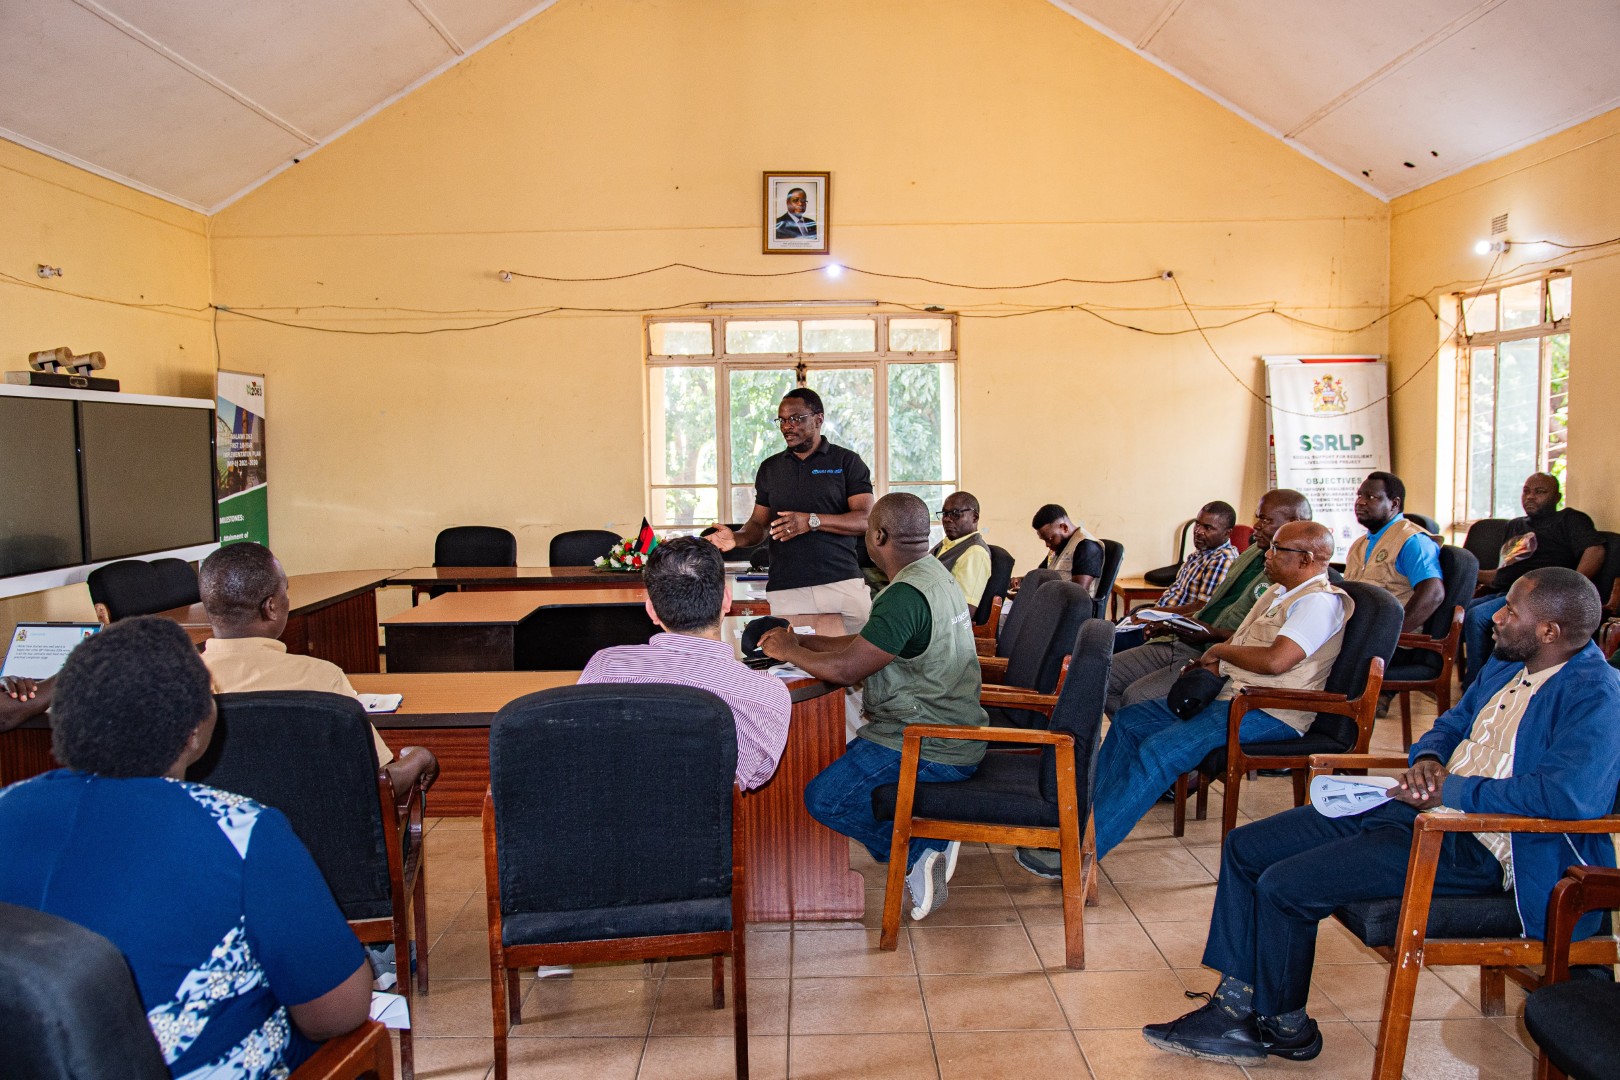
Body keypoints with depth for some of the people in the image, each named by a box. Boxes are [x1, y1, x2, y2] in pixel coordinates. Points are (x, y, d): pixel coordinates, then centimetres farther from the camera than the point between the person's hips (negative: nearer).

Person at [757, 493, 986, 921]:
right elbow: (865, 645, 17)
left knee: (823, 799, -6)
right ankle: (932, 836, 12)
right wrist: (802, 641, 11)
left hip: (930, 749, -10)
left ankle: (916, 856, -1)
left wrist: (788, 650, -8)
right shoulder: (934, 574, 9)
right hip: (952, 737, 10)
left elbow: (845, 669, -25)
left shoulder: (906, 595, -24)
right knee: (842, 760, 22)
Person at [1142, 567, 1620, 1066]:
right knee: (1245, 847, 3)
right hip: (1413, 808, 10)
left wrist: (1450, 789, -22)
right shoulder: (1508, 663, 13)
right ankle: (1234, 1007, 8)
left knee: (1283, 885, -19)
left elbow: (1571, 794, -31)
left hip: (1475, 848, -10)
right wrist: (1427, 759, 2)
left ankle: (1284, 1027, 6)